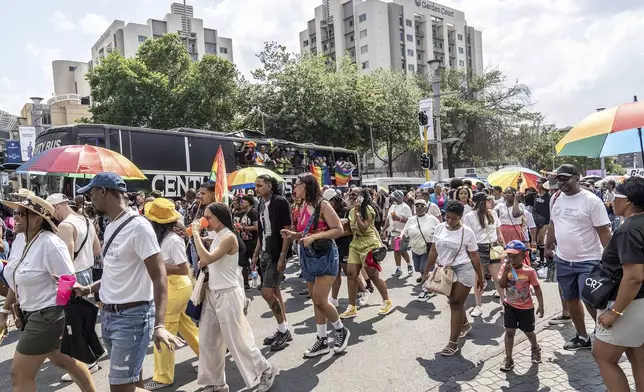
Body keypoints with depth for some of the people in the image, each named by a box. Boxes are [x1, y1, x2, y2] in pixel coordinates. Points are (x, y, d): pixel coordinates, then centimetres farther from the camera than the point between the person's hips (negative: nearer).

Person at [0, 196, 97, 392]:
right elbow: (17, 280, 15)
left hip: (49, 316, -9)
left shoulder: (50, 244, -23)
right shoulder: (20, 239, 3)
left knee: (20, 375, 1)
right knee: (62, 360, 23)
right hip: (31, 314, 9)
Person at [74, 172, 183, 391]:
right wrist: (88, 289, 9)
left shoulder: (138, 226, -17)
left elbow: (159, 277, -21)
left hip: (132, 316, -8)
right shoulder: (110, 227, 10)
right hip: (109, 315, 9)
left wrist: (159, 325, -29)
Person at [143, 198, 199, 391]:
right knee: (183, 324, 21)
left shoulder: (173, 239, -24)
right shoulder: (167, 235, 3)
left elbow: (184, 269, -23)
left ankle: (163, 377, 19)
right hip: (171, 286, 9)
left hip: (175, 288, -9)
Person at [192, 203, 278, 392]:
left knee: (237, 341, 2)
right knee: (208, 341, 12)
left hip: (227, 295, -9)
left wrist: (196, 234, -21)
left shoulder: (229, 237, -18)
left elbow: (207, 258, -29)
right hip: (212, 294, 9)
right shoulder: (217, 236, 10)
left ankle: (266, 371, 23)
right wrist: (204, 264, 1)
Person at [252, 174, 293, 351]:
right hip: (265, 254, 8)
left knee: (267, 293, -9)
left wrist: (282, 256, -19)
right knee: (274, 292, 11)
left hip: (276, 254, -8)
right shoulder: (262, 204, 11)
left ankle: (283, 330, 8)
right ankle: (283, 331, 22)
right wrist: (256, 254, 15)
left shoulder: (280, 202, -12)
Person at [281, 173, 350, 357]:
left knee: (320, 300, -8)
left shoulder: (322, 205, -13)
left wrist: (314, 237, -23)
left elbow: (339, 230, -16)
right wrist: (293, 235, 1)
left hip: (325, 257, -7)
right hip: (308, 257, 7)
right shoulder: (303, 207, 9)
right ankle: (322, 341, 23)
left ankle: (341, 330, 17)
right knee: (316, 301, 11)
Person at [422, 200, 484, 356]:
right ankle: (465, 324, 48)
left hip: (462, 271, -5)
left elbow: (474, 256, -5)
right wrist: (426, 271, 9)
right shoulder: (439, 228, 1)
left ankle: (453, 343, 1)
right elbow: (434, 251, 8)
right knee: (454, 302, 20)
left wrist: (480, 277, -1)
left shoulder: (467, 232, -11)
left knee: (456, 304, -5)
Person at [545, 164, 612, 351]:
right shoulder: (555, 199, 4)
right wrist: (548, 247, 17)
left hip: (588, 261, -6)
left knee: (591, 301, -6)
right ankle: (582, 337, 32)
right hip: (563, 260, 6)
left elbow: (604, 232, -14)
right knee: (571, 299, 15)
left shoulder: (591, 200, -14)